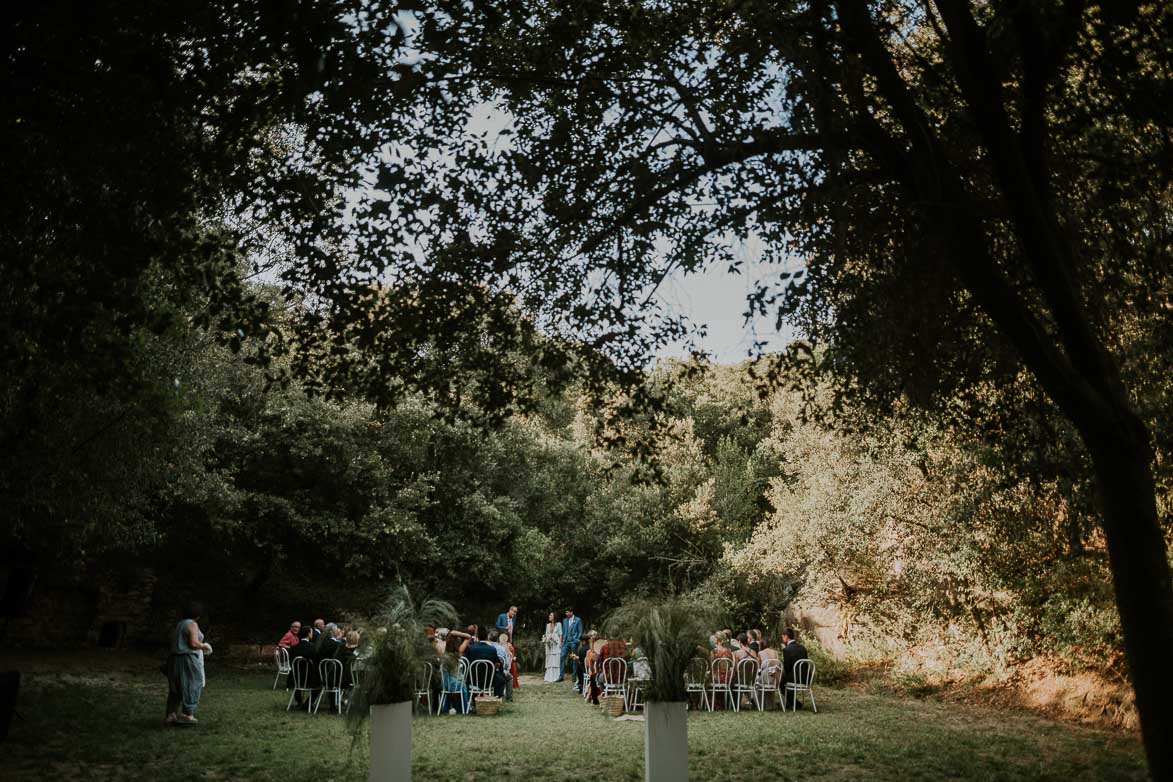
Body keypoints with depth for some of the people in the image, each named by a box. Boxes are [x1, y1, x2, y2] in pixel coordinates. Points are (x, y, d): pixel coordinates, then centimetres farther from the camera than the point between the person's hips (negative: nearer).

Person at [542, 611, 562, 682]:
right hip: (549, 644, 5)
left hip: (556, 644, -5)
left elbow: (560, 634, -1)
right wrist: (544, 639, -3)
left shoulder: (558, 624, 2)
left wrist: (560, 643, -10)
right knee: (549, 660, 3)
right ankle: (549, 676, 5)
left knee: (556, 660, -6)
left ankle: (557, 676, -4)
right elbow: (546, 634, 16)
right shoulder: (548, 625, 15)